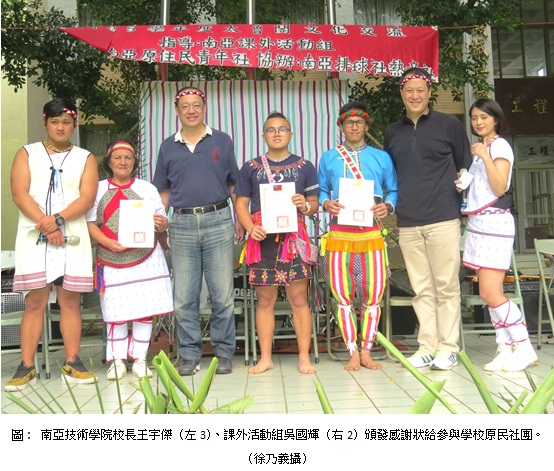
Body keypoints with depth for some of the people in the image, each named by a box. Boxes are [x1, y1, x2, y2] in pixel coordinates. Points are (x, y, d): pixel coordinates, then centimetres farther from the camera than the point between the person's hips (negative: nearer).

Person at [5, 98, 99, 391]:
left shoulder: (86, 158, 12)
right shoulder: (27, 153, 12)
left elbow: (87, 198, -1)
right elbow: (19, 194, 0)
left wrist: (58, 219, -16)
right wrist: (44, 224, -13)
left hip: (72, 238, 1)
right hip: (34, 237, 0)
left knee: (70, 301, 2)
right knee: (35, 303, -1)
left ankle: (72, 364, 9)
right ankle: (27, 367, 6)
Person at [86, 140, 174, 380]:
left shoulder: (147, 188, 10)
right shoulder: (98, 189, 8)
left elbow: (161, 223, 8)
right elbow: (90, 223, 3)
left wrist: (161, 223, -16)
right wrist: (108, 242, -15)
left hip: (145, 260, 1)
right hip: (111, 261, 0)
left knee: (145, 310, 2)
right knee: (115, 312, 2)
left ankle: (140, 360, 14)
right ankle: (117, 361, 16)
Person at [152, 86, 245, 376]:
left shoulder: (222, 141, 9)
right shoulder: (168, 147, 13)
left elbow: (234, 184, 10)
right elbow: (164, 190, 16)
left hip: (218, 221, -2)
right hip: (182, 224, 2)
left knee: (223, 295, 2)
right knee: (184, 298, 5)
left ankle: (224, 353, 15)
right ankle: (189, 355, 17)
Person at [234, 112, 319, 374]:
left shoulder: (304, 167, 12)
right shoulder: (251, 167, 12)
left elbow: (314, 204, 13)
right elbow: (241, 204, 9)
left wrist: (305, 205, -11)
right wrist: (251, 228, -8)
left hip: (294, 238, 0)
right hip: (262, 240, 1)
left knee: (299, 298, -1)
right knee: (265, 300, 5)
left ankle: (304, 357, 9)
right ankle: (265, 358, 15)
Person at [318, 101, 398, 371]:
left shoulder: (382, 157, 13)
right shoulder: (328, 158, 14)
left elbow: (394, 191, 11)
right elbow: (321, 191, 13)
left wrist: (388, 207, -8)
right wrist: (326, 204, -8)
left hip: (371, 234, 0)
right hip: (340, 234, 0)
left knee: (373, 294, 0)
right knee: (342, 295, -1)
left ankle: (366, 351, 14)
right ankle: (353, 353, 11)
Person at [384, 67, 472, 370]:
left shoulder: (449, 125, 5)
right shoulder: (392, 133, 15)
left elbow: (466, 168, 8)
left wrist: (462, 207, 2)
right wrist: (392, 208, 11)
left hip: (444, 220, -3)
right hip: (407, 224, 3)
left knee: (446, 286, -1)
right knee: (421, 289, 6)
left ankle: (448, 348, 9)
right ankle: (426, 347, 13)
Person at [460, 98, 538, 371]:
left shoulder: (500, 146, -4)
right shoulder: (480, 148, 19)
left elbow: (500, 187, -15)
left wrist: (485, 156, -19)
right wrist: (461, 185, 7)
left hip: (494, 224, -8)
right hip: (477, 224, 8)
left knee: (491, 294, -12)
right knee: (490, 294, 6)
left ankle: (524, 348, -1)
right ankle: (505, 349, 11)